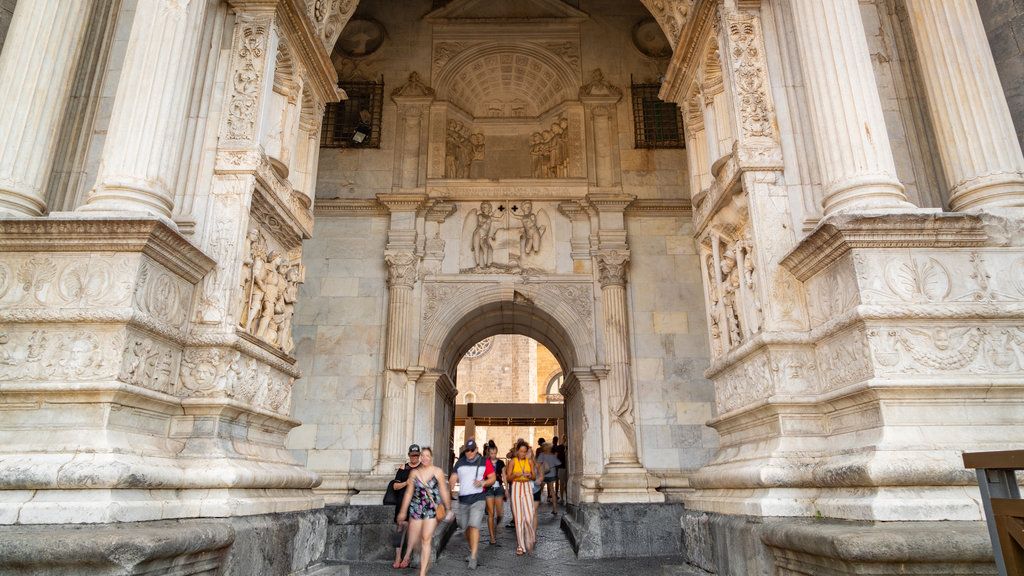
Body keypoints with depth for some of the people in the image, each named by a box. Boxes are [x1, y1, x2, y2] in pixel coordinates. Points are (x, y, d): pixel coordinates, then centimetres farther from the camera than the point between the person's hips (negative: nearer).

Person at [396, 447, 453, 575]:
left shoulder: (437, 472, -2)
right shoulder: (414, 473, 4)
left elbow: (444, 492, 2)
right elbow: (408, 493, 8)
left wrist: (449, 509, 5)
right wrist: (403, 512, 10)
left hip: (432, 510, -2)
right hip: (416, 509, 2)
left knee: (426, 540, -6)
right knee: (413, 539, 9)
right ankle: (407, 556, 42)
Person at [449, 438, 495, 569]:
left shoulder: (484, 462, 2)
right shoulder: (460, 463, 9)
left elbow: (492, 478, 5)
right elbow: (453, 479, 7)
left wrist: (482, 483, -14)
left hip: (478, 499, -4)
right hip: (463, 499, 4)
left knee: (474, 526, -17)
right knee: (466, 528, 13)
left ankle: (473, 558, -16)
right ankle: (472, 549, 37)